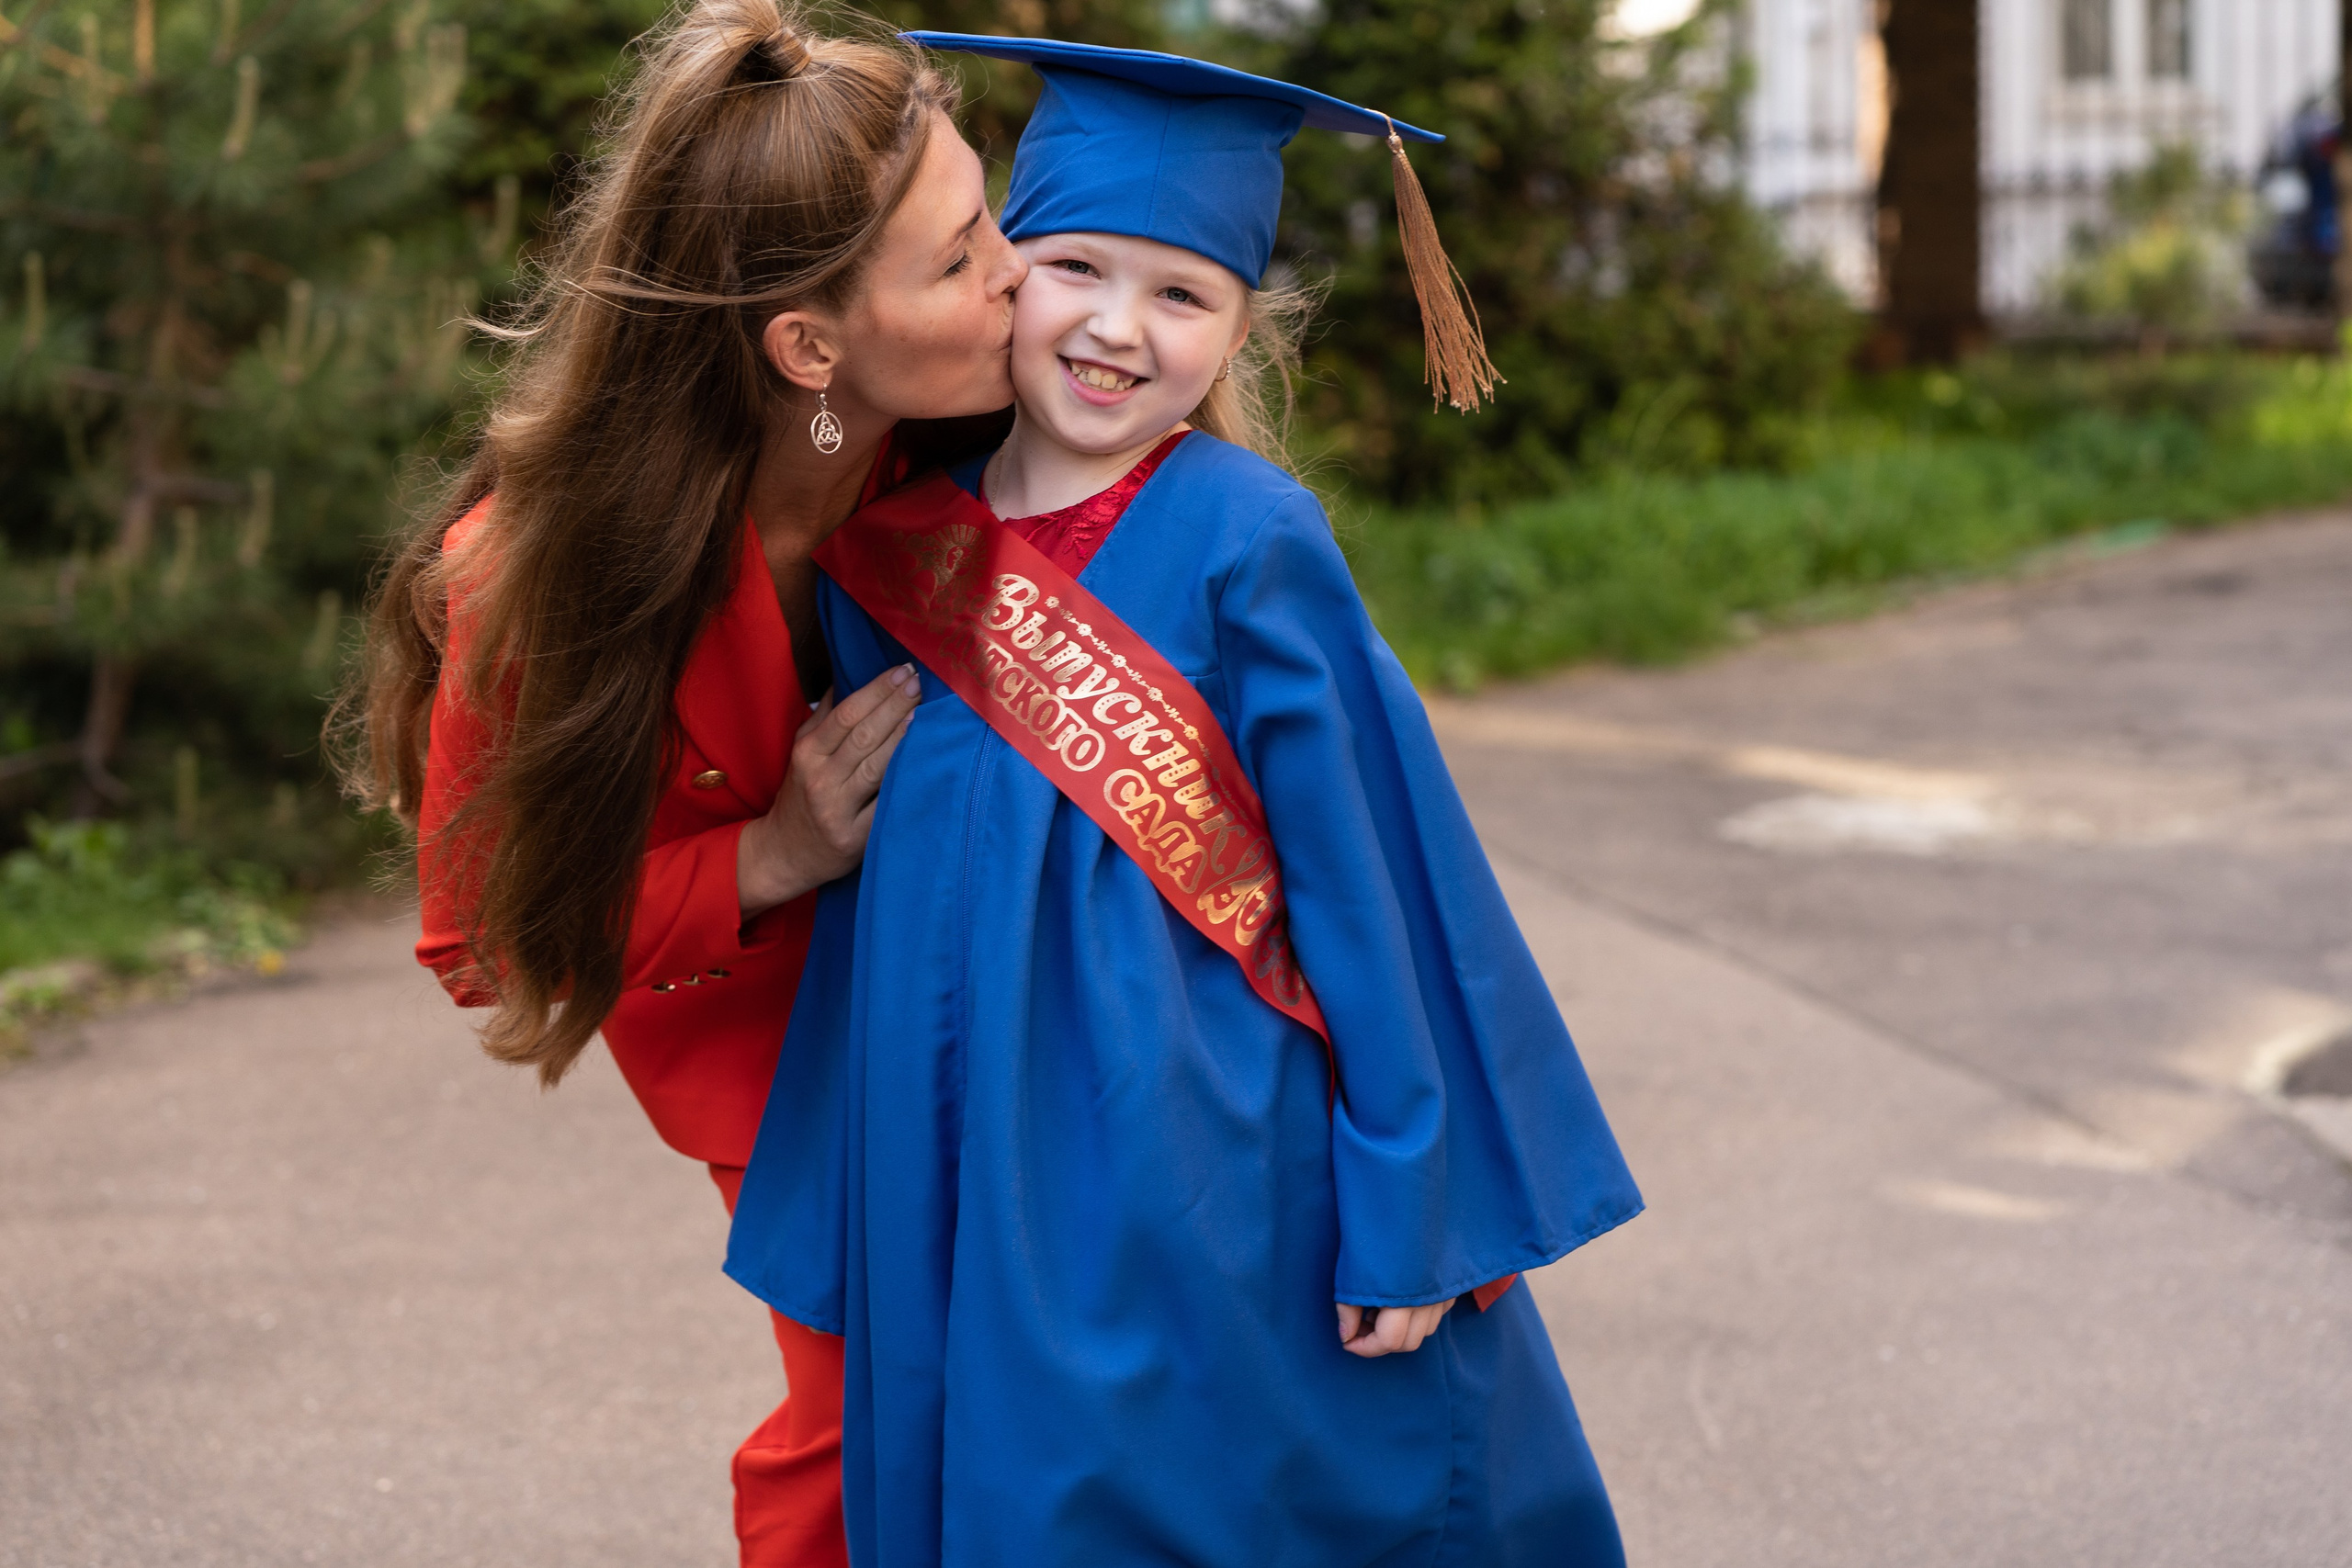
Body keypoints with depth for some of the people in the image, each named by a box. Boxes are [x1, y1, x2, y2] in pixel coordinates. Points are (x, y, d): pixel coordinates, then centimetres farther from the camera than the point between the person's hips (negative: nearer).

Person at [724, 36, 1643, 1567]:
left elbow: (1365, 873, -9)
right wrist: (845, 1220, 16)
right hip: (974, 1195, 5)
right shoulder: (895, 542, 4)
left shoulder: (1246, 540, -10)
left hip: (1214, 1192, -4)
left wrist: (1408, 1208, -10)